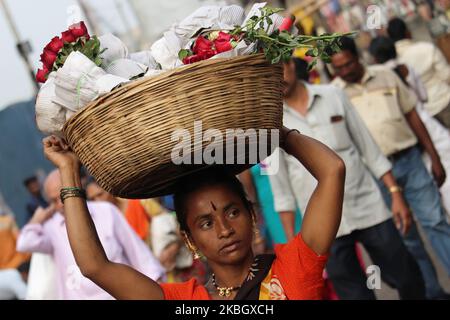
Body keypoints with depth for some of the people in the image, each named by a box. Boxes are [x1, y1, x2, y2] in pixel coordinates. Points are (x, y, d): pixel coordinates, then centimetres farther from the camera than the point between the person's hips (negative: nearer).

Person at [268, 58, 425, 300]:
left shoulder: (333, 95, 2)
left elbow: (368, 147, 6)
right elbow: (281, 186, 2)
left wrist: (395, 193, 0)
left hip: (369, 209, 1)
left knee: (408, 281, 7)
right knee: (355, 294, 4)